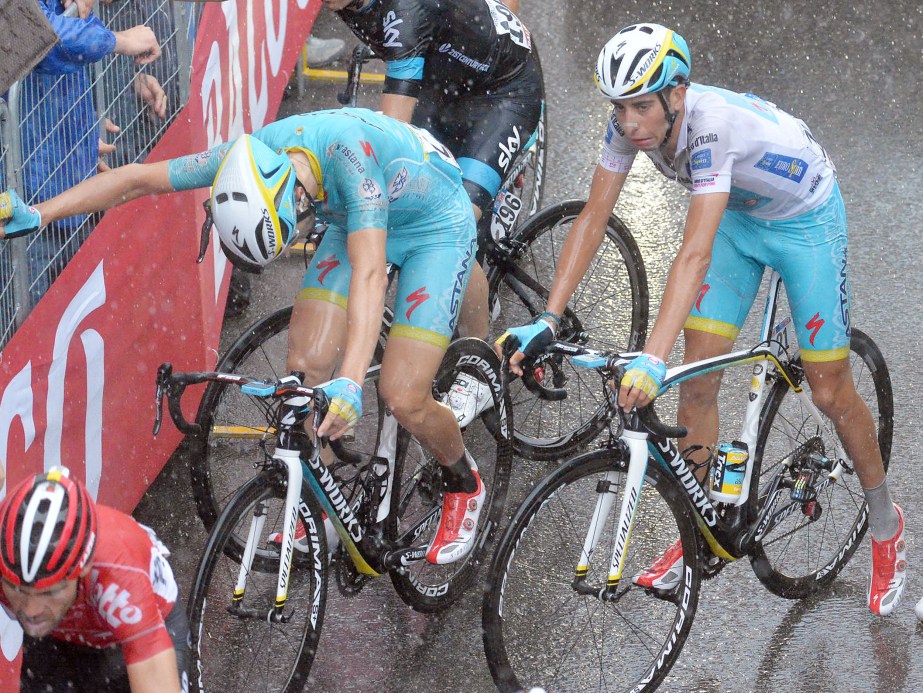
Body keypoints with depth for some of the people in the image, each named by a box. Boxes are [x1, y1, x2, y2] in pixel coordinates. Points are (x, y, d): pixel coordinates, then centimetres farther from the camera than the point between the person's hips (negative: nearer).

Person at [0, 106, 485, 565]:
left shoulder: (349, 158, -42)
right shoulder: (251, 158, -25)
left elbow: (367, 274, -51)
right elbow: (139, 179, -16)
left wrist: (350, 383, -62)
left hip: (435, 226, -6)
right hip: (356, 223, 6)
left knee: (403, 397, -12)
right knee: (306, 367, -10)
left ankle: (463, 486, 19)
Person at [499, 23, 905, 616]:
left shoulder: (712, 127, -41)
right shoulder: (633, 123, -22)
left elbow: (695, 254, -49)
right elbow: (592, 221, -19)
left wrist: (653, 361, -57)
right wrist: (547, 322, -28)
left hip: (806, 220, -6)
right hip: (739, 218, 6)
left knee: (830, 393, 2)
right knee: (697, 384, -2)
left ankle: (886, 526, 24)